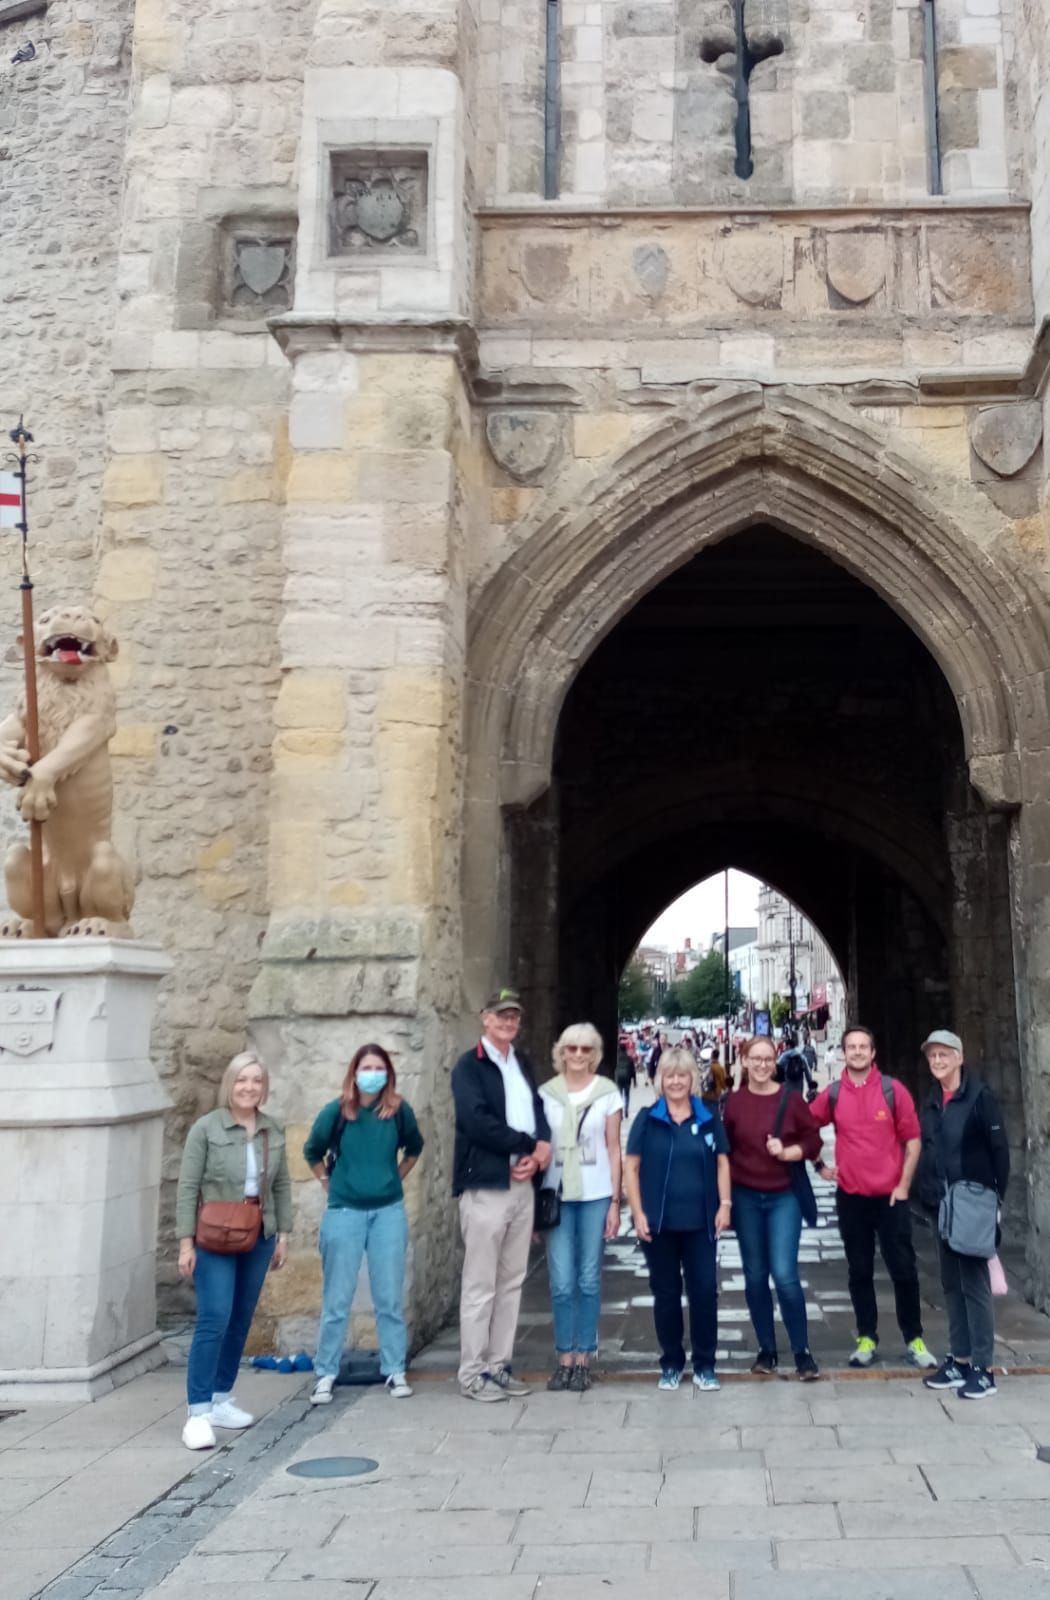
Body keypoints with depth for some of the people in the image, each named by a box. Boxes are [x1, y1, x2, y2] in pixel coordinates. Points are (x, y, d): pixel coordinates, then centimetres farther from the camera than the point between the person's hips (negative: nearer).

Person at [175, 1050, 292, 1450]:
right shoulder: (206, 1128, -8)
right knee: (214, 1320, -12)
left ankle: (221, 1399, 23)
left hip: (258, 1239, 5)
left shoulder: (273, 1131, 5)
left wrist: (283, 1234, 9)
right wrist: (186, 1242, -12)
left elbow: (282, 1186, 12)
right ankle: (198, 1412, -8)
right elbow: (187, 1187, -8)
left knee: (241, 1321, 10)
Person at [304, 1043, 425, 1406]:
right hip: (345, 1212, -1)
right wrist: (329, 1183, 8)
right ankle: (326, 1374, 13)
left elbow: (414, 1148, 17)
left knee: (390, 1298, 6)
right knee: (337, 1299, 4)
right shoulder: (336, 1111, -9)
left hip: (389, 1212, 1)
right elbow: (312, 1152, 9)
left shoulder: (399, 1111, -4)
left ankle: (395, 1371, 16)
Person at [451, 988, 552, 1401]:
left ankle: (499, 1365, 19)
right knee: (480, 1284, -2)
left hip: (523, 1184, 7)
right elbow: (478, 1122, -18)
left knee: (512, 1281, 11)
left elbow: (539, 1111, 14)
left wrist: (540, 1150, -7)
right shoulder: (469, 1065, -6)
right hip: (485, 1186, -7)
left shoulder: (523, 1064, 17)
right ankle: (472, 1373, 5)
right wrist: (529, 1145, -13)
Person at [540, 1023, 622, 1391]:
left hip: (595, 1196, -1)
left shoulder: (608, 1093, 1)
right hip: (557, 1196, 1)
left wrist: (615, 1202, -1)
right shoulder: (546, 1094, 4)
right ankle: (565, 1358, 11)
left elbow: (613, 1150, 2)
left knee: (589, 1280, 4)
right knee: (561, 1282, 0)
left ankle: (583, 1359, 13)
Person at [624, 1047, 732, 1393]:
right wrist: (638, 1212, -7)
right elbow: (631, 1167, 0)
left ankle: (704, 1365, 13)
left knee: (704, 1290, 1)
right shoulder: (647, 1118, 1)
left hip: (700, 1221, 1)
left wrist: (725, 1204, -3)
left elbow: (722, 1162, 8)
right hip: (659, 1222, -1)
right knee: (666, 1293, 8)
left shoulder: (709, 1117, 6)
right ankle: (671, 1363, 20)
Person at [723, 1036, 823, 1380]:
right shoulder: (734, 1103, 0)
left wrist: (787, 1152, -16)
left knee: (785, 1275, -10)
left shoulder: (791, 1099, -4)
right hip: (746, 1198, 2)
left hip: (784, 1197, -2)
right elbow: (725, 1150, 4)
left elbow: (813, 1142, 0)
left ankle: (803, 1352, 4)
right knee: (755, 1276, 8)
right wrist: (726, 1193, -2)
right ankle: (766, 1350, 21)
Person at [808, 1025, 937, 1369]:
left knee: (903, 1269, 1)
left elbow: (912, 1139, -2)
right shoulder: (832, 1094, 0)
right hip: (851, 1196, 2)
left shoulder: (893, 1089, -5)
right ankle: (867, 1339, 18)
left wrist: (904, 1185, -7)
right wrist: (819, 1165, 7)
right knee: (859, 1271, 9)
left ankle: (914, 1339, 13)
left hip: (891, 1195, -2)